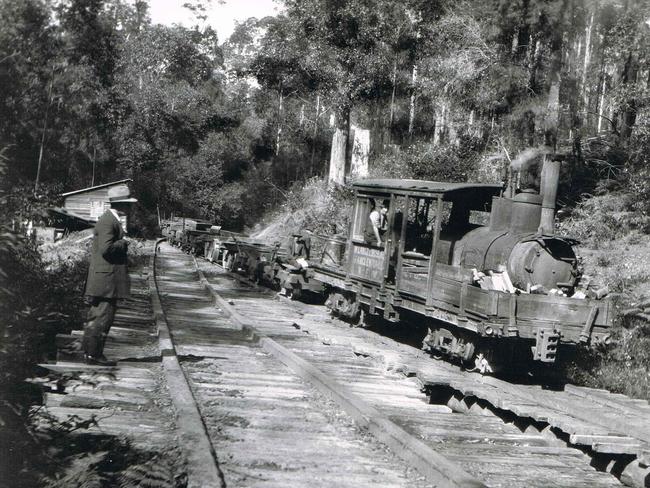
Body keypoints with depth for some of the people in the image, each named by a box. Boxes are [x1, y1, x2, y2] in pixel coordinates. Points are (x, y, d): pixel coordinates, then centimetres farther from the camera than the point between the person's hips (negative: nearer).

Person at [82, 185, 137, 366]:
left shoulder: (112, 220, 18)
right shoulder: (108, 221, -16)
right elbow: (106, 248, -25)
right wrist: (124, 243, -13)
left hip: (104, 280, 11)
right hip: (107, 278, -11)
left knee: (97, 316, 14)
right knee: (102, 317, -7)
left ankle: (90, 352, 21)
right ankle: (93, 354, -2)